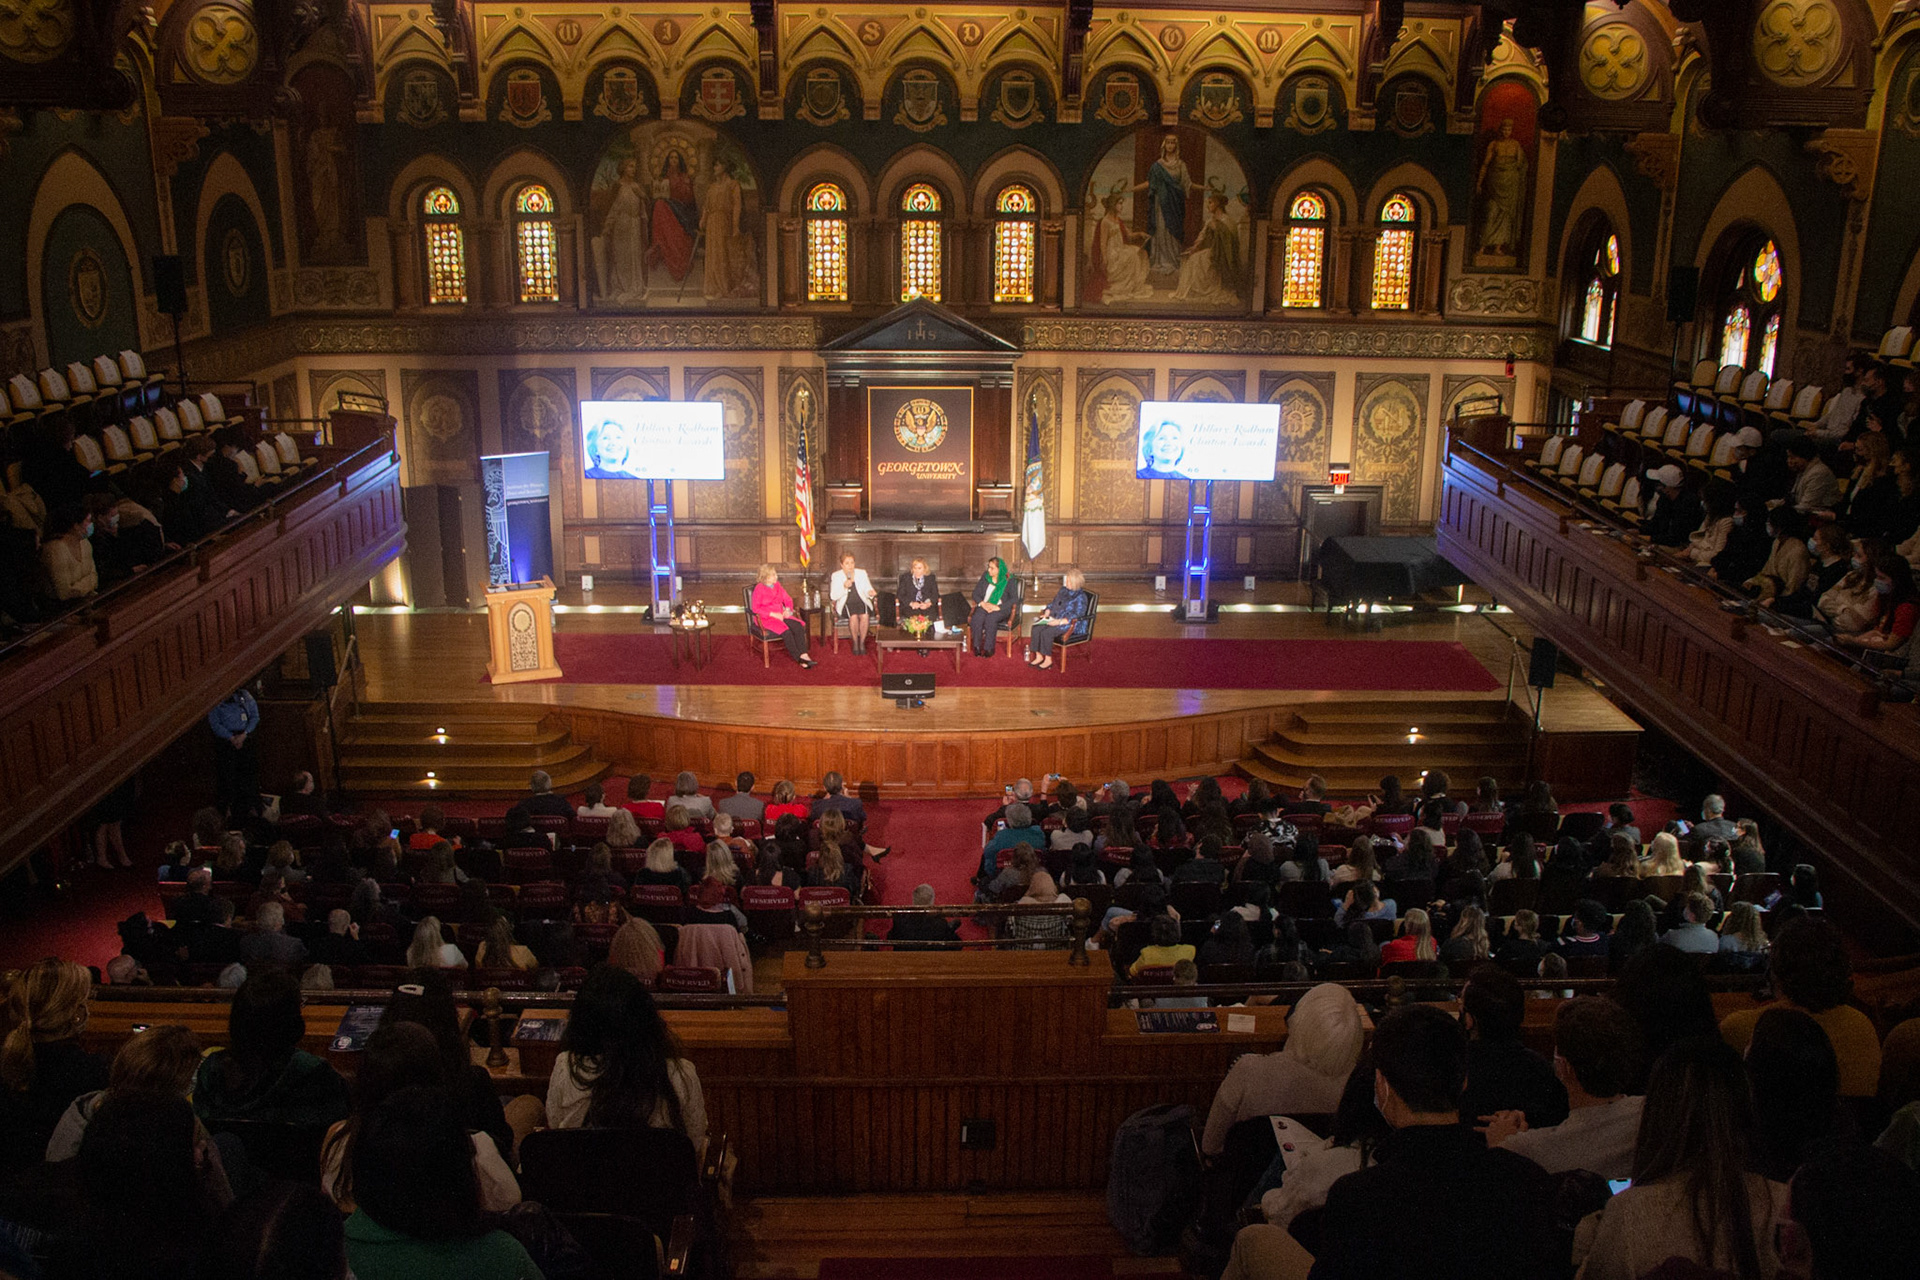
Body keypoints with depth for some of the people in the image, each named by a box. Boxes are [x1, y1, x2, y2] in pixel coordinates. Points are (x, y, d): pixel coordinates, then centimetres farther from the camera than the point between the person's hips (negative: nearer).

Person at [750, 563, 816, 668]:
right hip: (766, 618, -6)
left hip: (781, 615, 6)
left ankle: (804, 655, -31)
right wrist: (773, 614, -19)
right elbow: (756, 608, -13)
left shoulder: (777, 585, 11)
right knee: (786, 631, -32)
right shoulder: (759, 589, -8)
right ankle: (800, 659, -26)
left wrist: (788, 609, -5)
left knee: (799, 627, -22)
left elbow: (788, 599, 17)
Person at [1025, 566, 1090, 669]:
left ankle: (1048, 660, -15)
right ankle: (1039, 656, -9)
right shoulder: (1063, 590, 14)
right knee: (1036, 629, -16)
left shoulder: (1081, 597, -12)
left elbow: (1076, 616, -19)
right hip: (1054, 619, 8)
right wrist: (1047, 614, 3)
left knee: (1046, 632, -29)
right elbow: (1052, 604, 23)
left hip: (1072, 625, -8)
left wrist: (1059, 622, -27)